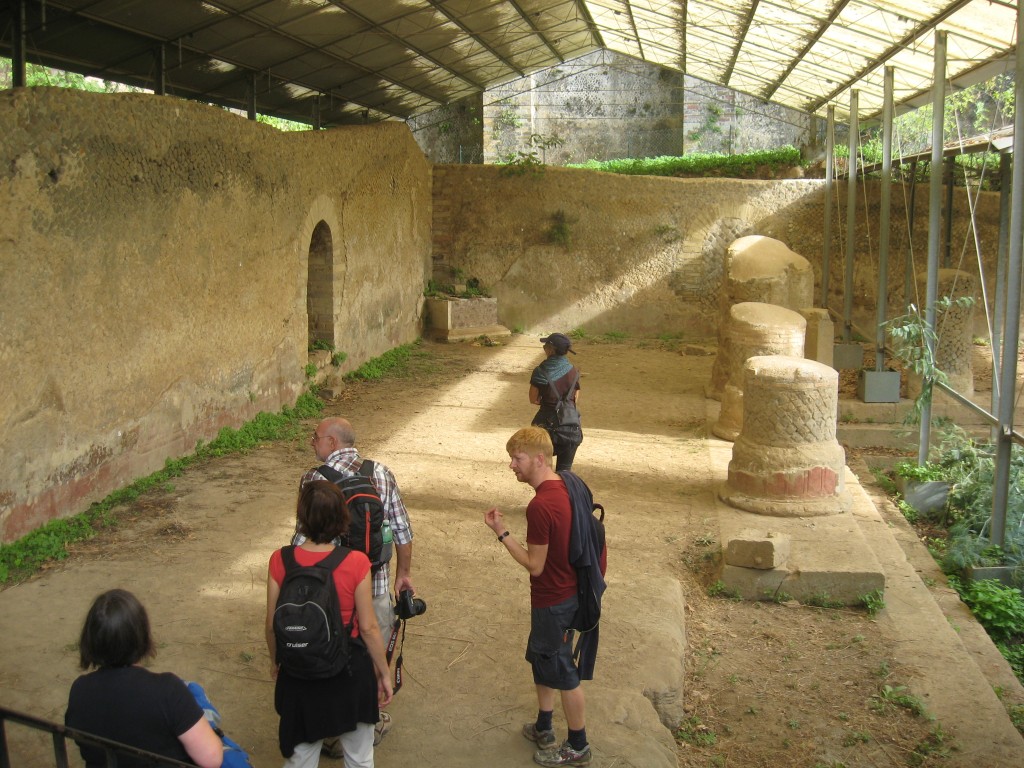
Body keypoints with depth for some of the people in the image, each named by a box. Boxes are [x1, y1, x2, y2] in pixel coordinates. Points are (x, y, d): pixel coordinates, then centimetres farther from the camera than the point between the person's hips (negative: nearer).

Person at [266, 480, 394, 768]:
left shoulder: (280, 561, -15)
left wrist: (275, 660, 15)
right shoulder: (355, 563, -22)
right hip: (350, 670, -2)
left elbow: (272, 624, -5)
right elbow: (368, 627, -14)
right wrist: (384, 672, 1)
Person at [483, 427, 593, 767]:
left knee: (562, 672, 8)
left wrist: (501, 532, -17)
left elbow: (534, 565, -23)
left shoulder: (540, 506, -30)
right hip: (567, 590, 9)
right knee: (541, 659, 24)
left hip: (553, 601, -9)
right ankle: (543, 728, 41)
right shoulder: (565, 487, -1)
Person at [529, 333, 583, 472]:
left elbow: (533, 399, -5)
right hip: (570, 427, 2)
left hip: (547, 424, -2)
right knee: (564, 470, 10)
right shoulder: (574, 372, -2)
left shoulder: (541, 372, -10)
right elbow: (576, 399, 4)